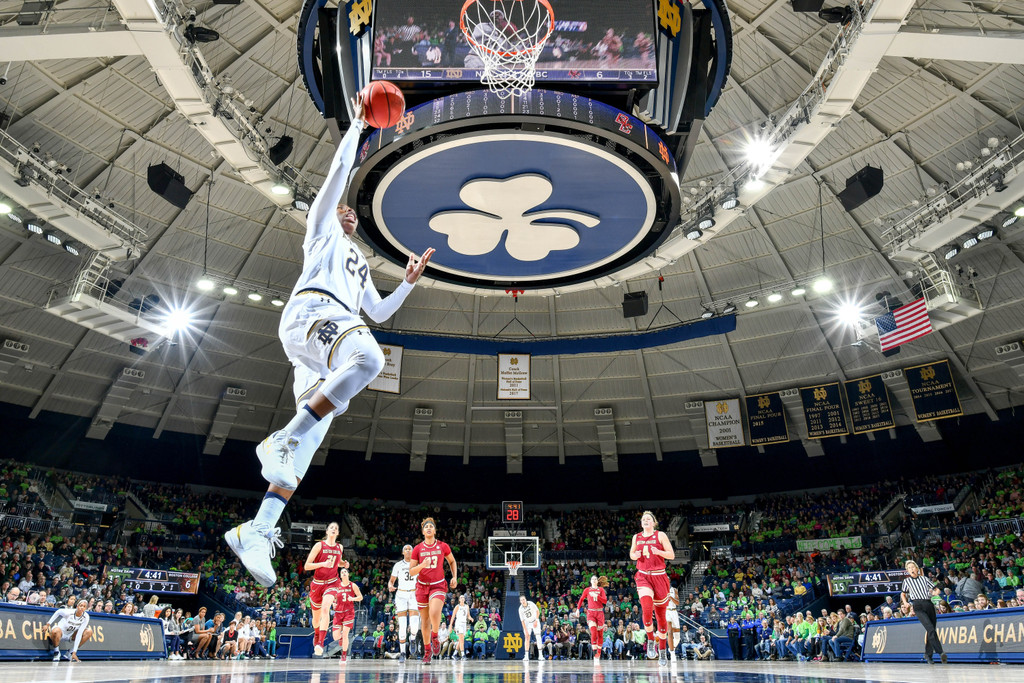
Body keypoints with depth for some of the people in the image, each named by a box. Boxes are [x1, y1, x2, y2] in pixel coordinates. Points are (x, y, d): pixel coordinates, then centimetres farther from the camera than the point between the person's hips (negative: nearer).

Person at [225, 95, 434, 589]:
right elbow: (340, 169, 16)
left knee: (310, 437, -7)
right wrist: (357, 123, 22)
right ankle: (281, 440, -34)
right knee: (370, 358, -36)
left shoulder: (360, 265, 41)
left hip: (333, 330, 7)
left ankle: (256, 532, -11)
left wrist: (409, 282, 32)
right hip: (310, 312, -7)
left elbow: (379, 313, 39)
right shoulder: (322, 228, 23)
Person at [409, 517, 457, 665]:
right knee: (424, 620, 9)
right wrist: (422, 565, -19)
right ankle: (427, 650, 30)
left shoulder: (443, 546, 0)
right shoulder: (417, 549, 0)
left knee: (434, 613, -25)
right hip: (422, 586, 2)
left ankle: (435, 636, 6)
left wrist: (455, 577, 3)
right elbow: (411, 572, -1)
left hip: (438, 586, -2)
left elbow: (452, 561, 16)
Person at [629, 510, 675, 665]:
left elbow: (672, 555, -3)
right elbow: (631, 554, 20)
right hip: (643, 576, 1)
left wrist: (658, 552, -19)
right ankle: (650, 641, -2)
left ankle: (662, 650, 27)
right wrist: (635, 555, -3)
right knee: (647, 608, -25)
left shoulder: (660, 535, -1)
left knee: (661, 613, 8)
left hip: (659, 576, -1)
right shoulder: (636, 537, 9)